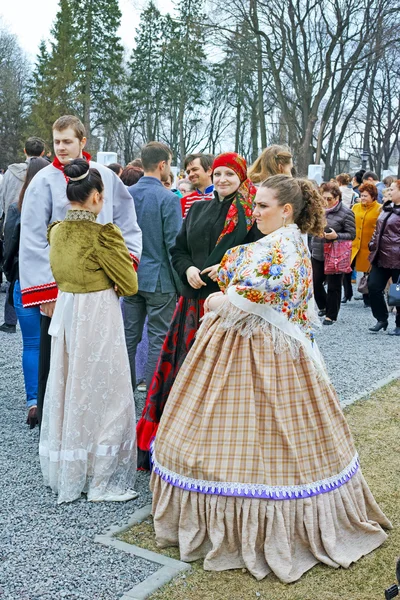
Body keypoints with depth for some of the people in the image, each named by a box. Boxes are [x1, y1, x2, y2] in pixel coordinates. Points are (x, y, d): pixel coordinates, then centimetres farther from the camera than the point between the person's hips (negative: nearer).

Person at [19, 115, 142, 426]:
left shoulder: (105, 176, 3)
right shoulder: (45, 180, -4)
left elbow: (128, 225, 9)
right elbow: (33, 240, -7)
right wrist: (44, 291, -12)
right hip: (58, 284, -2)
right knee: (54, 358, 6)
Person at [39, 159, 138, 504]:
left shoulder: (57, 231, 4)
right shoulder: (102, 234, -17)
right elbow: (130, 284, -11)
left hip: (65, 311, 7)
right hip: (98, 316, -7)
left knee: (67, 388, 16)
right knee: (100, 392, 3)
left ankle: (65, 473, 29)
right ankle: (101, 481, 11)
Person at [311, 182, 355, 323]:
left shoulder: (346, 213, -9)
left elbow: (351, 235, -9)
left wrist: (336, 236, -22)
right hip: (317, 254, 5)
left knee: (333, 286, 4)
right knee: (315, 282, 10)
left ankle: (331, 315, 18)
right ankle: (323, 306, 35)